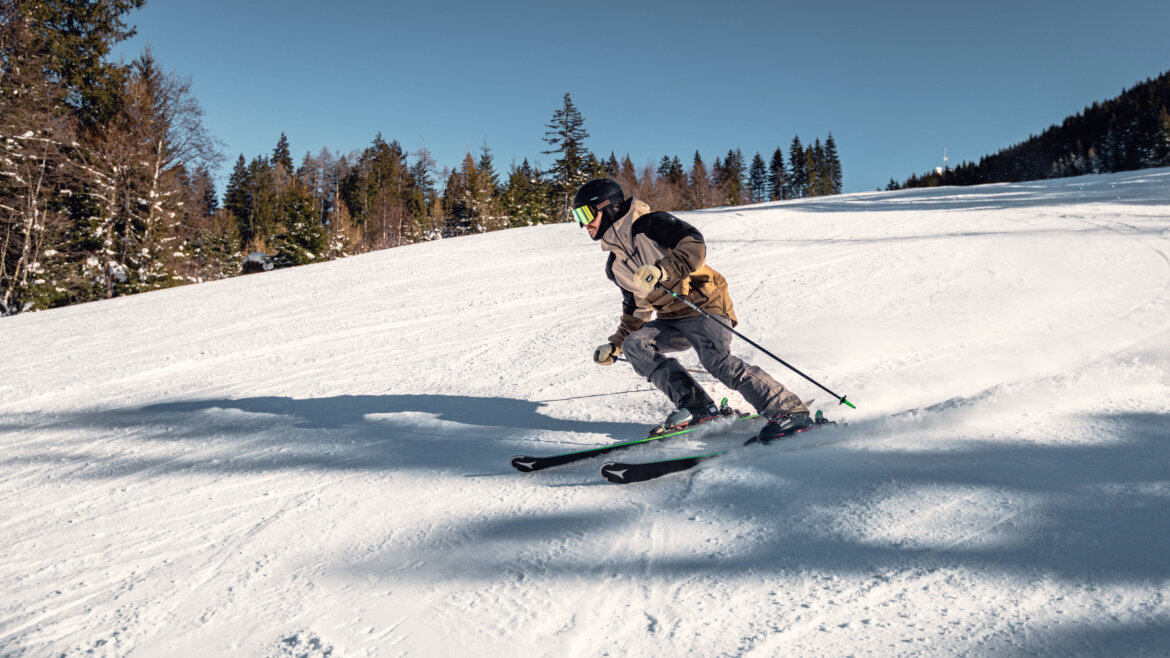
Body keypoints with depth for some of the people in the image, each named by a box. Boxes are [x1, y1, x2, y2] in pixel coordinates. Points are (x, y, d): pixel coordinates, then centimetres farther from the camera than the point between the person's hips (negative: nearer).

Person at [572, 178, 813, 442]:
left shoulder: (649, 224, -5)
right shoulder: (614, 265, 18)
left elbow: (694, 244, -19)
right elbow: (637, 307, 29)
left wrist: (662, 269, -33)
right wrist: (615, 344, 26)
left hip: (704, 304, -8)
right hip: (671, 320, 8)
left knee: (718, 360, -28)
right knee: (635, 345, -15)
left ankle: (790, 411, -24)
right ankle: (696, 407, -17)